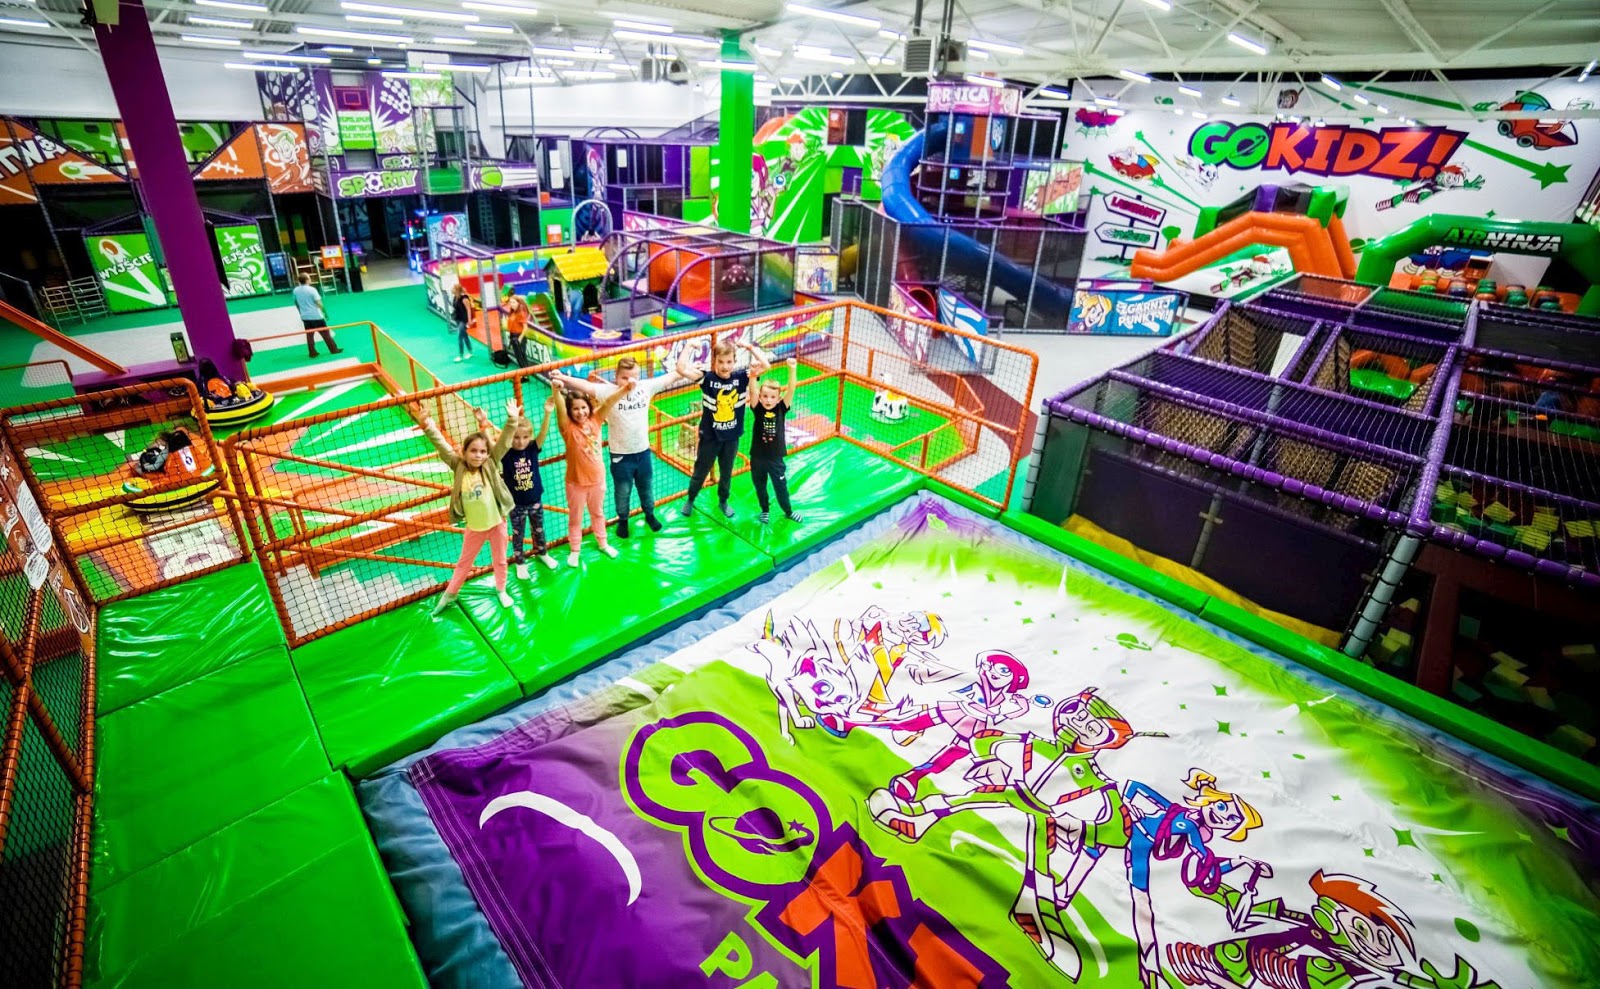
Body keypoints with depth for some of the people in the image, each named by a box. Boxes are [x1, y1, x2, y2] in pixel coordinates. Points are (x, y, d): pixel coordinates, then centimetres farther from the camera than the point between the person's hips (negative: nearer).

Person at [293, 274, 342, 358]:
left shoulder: (295, 291, 2)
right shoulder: (312, 289, -15)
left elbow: (296, 303, 13)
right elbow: (319, 303, -17)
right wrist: (325, 313, -7)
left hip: (305, 316, 5)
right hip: (316, 316, -5)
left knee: (309, 335, 11)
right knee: (325, 333, 5)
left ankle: (312, 353, 14)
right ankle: (334, 350, 13)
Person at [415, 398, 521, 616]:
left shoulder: (491, 465, -11)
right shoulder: (459, 467, -9)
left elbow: (504, 441, -18)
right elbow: (442, 445, -16)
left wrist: (512, 419, -27)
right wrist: (427, 425, -28)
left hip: (497, 523, 0)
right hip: (474, 527, 1)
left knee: (500, 560, 17)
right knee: (464, 563, 17)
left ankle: (501, 590, 38)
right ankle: (449, 595, 34)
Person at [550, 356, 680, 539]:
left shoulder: (646, 387, -7)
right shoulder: (608, 392, -17)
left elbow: (671, 376, -1)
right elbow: (584, 386, -28)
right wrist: (563, 378, -43)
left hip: (643, 452, 3)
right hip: (621, 455, -3)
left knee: (646, 488, 24)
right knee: (622, 492, 17)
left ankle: (650, 515, 49)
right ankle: (623, 520, 41)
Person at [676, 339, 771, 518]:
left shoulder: (741, 376, -11)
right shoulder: (707, 378, -17)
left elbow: (766, 365, -18)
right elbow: (681, 369, -29)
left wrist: (750, 347, -16)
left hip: (731, 437, 2)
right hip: (709, 436, -2)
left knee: (726, 473, 21)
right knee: (700, 472, 17)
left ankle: (723, 501, 45)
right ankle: (690, 500, 41)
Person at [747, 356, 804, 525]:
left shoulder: (781, 409, -7)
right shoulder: (758, 409, -9)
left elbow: (790, 390, -18)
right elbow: (753, 391, -23)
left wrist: (792, 370, -30)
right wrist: (754, 374, -40)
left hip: (776, 458, 0)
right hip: (757, 457, 0)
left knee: (781, 487, 15)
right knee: (760, 486, 18)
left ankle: (788, 512, 36)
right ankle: (765, 510, 41)